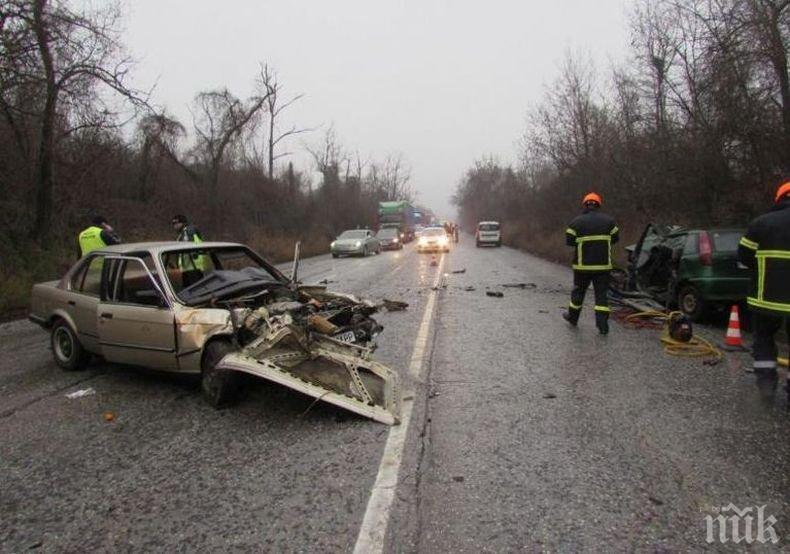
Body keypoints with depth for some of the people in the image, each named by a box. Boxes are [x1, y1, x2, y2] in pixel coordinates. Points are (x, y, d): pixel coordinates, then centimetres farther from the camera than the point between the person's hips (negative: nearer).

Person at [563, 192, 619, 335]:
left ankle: (573, 317, 30)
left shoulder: (577, 222, -7)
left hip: (582, 265, -1)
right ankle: (602, 325, -2)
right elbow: (615, 238, 7)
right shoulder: (609, 221, -1)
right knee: (602, 294, 4)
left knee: (578, 291, 15)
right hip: (603, 265, 1)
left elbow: (569, 241, -4)